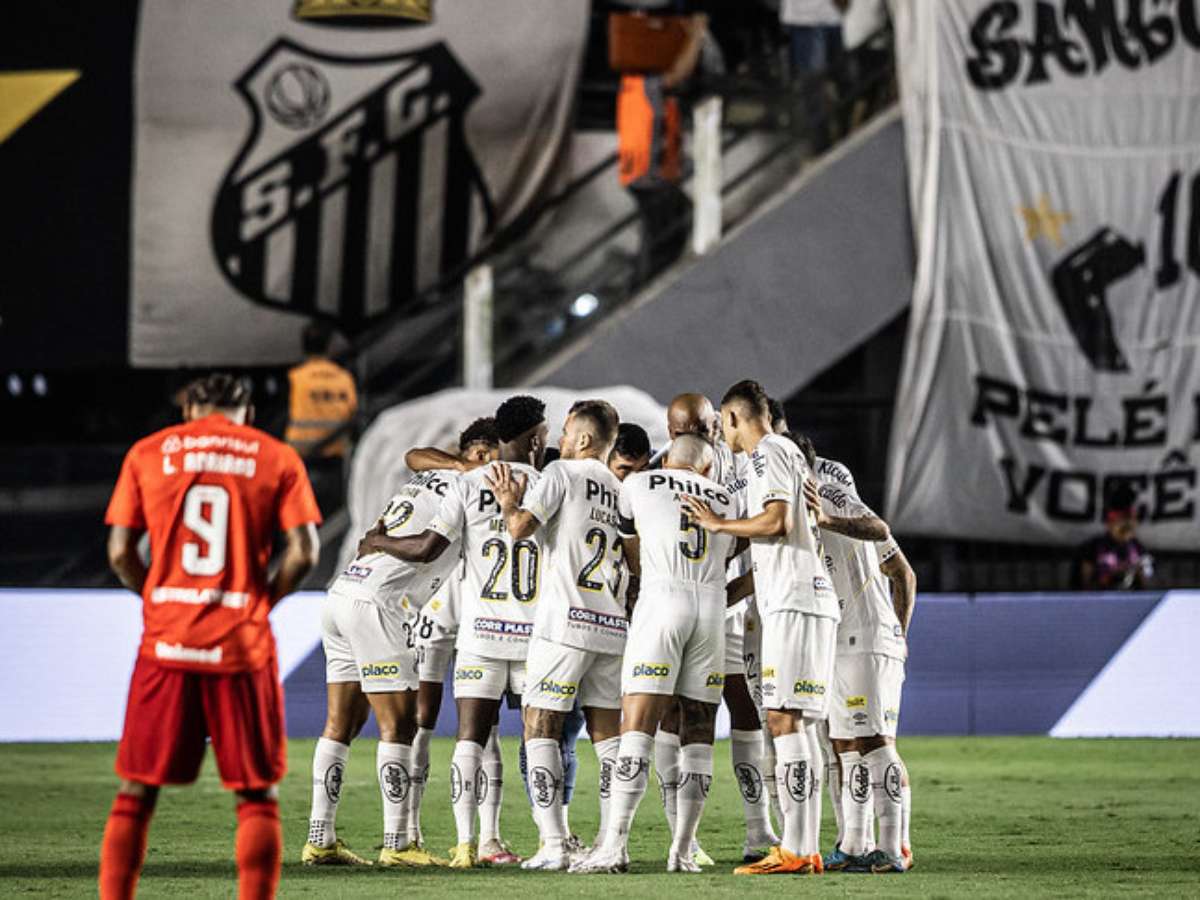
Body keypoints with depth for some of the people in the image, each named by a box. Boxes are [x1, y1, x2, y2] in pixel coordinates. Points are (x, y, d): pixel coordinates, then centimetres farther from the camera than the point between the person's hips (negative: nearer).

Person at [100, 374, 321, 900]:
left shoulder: (146, 454, 8)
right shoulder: (277, 459, 4)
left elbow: (120, 553, 2)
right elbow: (303, 553, -5)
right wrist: (261, 601, 9)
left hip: (166, 644, 1)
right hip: (243, 648, -1)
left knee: (135, 794, 9)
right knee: (257, 796, 6)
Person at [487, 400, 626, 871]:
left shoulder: (562, 472, -3)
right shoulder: (621, 488, 16)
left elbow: (521, 528, -12)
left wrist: (510, 503, 10)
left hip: (566, 623, -6)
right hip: (613, 626, 6)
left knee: (541, 729, -1)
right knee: (607, 733, 9)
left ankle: (553, 845, -10)